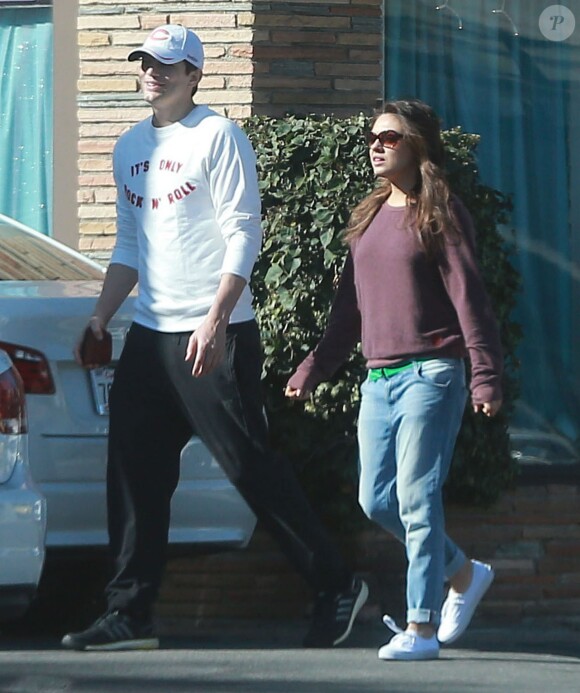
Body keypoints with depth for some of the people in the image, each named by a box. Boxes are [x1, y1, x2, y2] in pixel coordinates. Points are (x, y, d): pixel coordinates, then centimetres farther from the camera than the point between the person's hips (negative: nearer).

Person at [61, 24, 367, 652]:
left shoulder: (218, 137, -7)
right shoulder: (130, 147, 15)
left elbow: (244, 235, -12)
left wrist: (215, 320, -20)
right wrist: (100, 317, 13)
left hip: (215, 336, -7)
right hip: (149, 335, 7)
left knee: (252, 467, -7)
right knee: (134, 474, 4)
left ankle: (336, 587, 3)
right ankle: (129, 615, 8)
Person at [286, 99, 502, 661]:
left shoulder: (439, 215, -4)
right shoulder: (369, 218, 16)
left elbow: (468, 298, -9)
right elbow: (349, 304, 22)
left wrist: (485, 376, -16)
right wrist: (314, 368, 19)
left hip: (429, 376, -8)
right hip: (378, 378, 8)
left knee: (416, 498, -9)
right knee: (376, 500, 6)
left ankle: (421, 628, -6)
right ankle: (464, 573, 25)